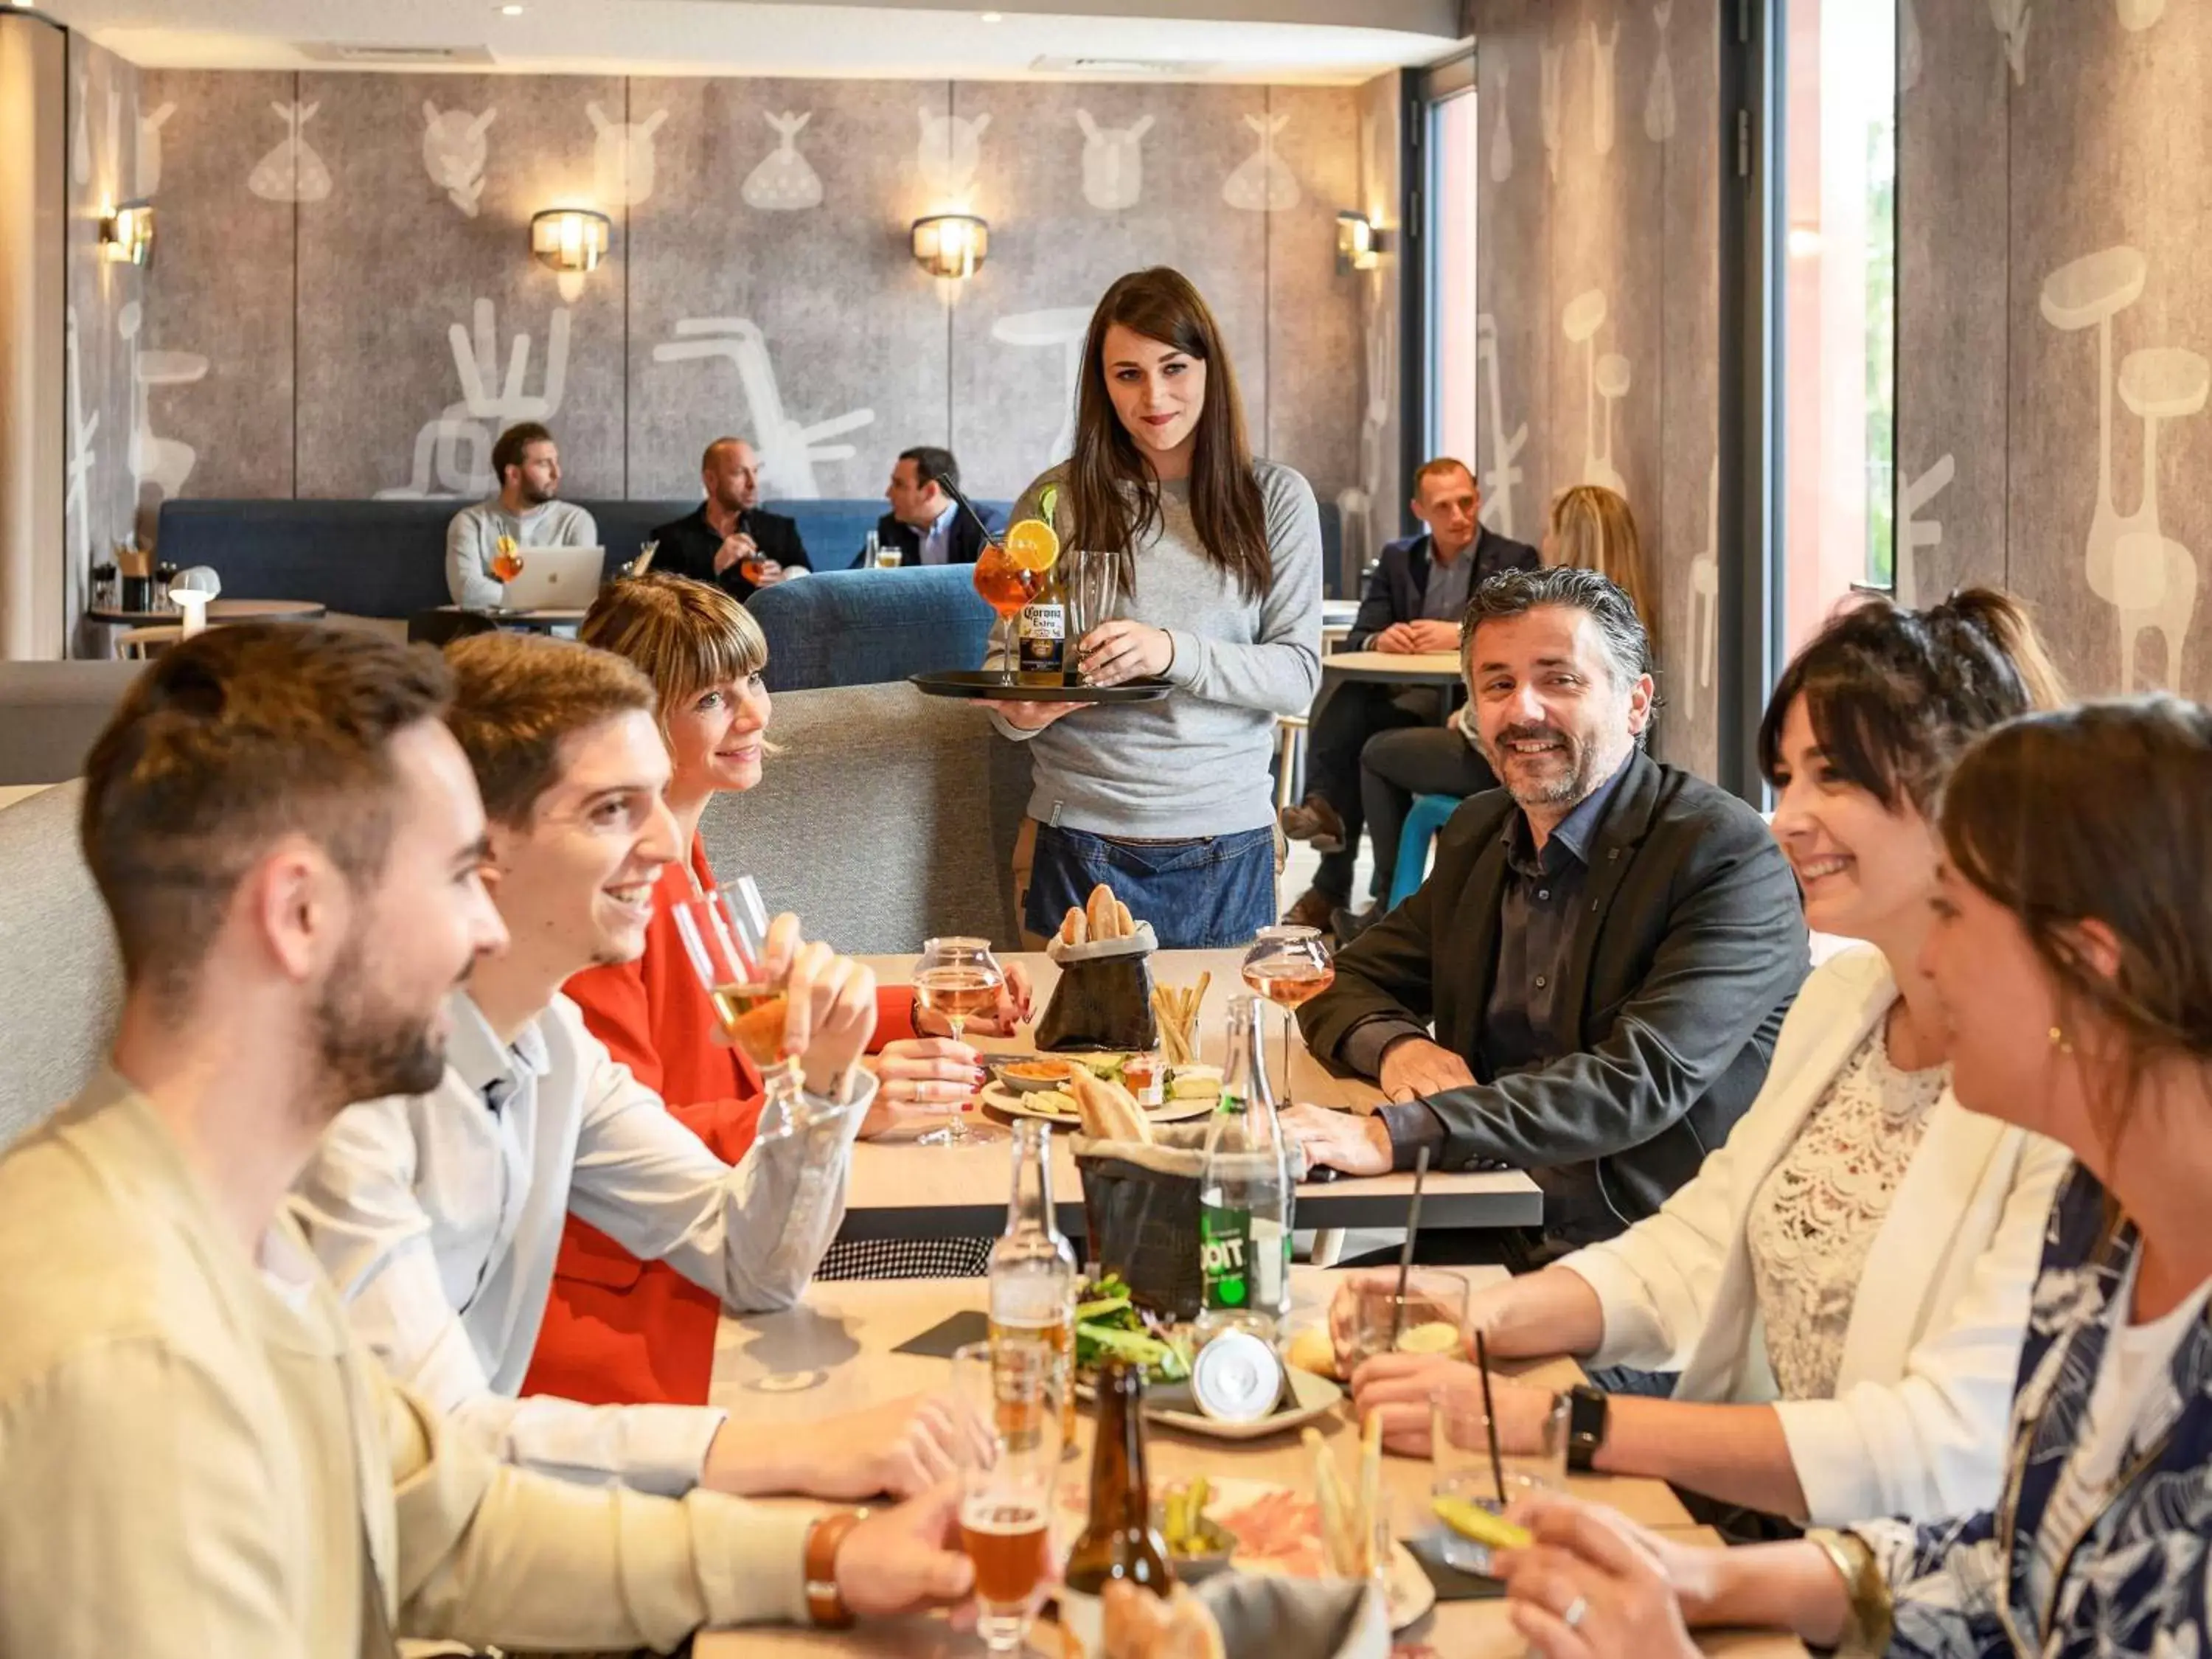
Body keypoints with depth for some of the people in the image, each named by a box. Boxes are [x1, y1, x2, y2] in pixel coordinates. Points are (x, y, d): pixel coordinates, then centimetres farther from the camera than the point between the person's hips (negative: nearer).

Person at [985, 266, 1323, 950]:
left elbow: (1298, 675, -4)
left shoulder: (1274, 499, 3)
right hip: (1084, 848, 0)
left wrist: (1174, 652, -20)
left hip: (1228, 848, 1)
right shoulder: (1056, 501, 2)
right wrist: (1020, 712, -16)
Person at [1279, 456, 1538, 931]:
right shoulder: (1397, 559, 15)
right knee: (1344, 706, -30)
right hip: (1404, 701, 4)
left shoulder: (1515, 561, 3)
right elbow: (1357, 639, 9)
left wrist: (1461, 634, -25)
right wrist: (1379, 640, -17)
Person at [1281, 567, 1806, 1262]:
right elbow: (1345, 984, 18)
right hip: (1491, 1246, 7)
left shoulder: (1729, 857, -11)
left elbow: (1645, 1079, -23)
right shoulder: (1478, 834, 12)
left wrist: (1395, 1135, -31)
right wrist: (1397, 1044, -8)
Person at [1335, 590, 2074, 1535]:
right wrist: (1484, 1319, -7)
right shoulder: (1842, 999, 9)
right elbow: (1698, 1246, 12)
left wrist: (1564, 1424, -26)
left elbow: (1953, 1449, -24)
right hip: (1749, 1528, 7)